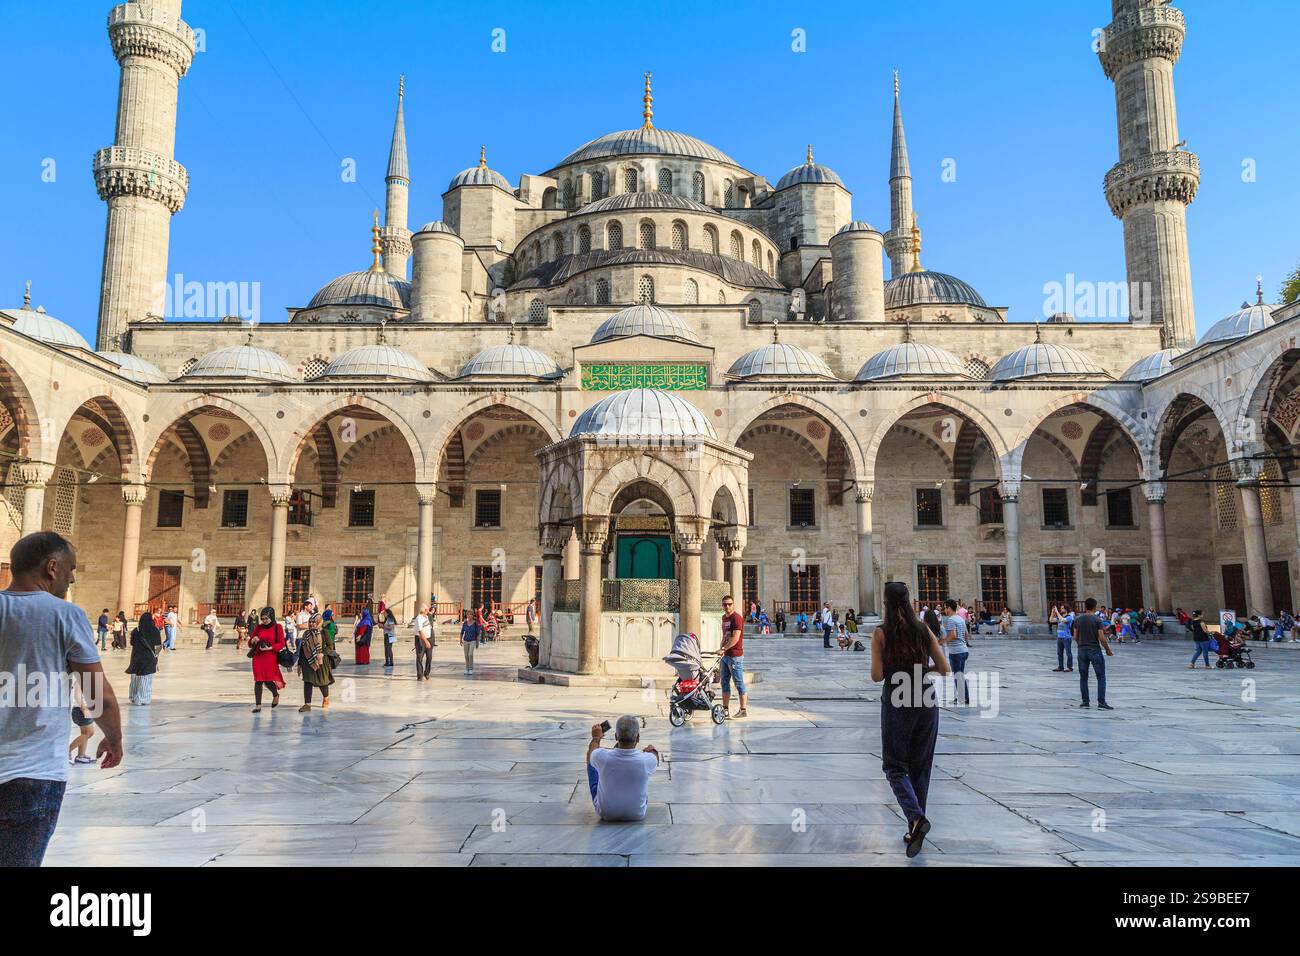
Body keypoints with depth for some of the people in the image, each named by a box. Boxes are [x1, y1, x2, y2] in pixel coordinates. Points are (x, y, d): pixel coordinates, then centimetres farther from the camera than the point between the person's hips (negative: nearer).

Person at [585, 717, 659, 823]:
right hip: (637, 815, 1)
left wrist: (596, 738, 17)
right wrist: (651, 751, 19)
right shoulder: (646, 760, -29)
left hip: (605, 814, 0)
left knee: (592, 762, 21)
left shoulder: (603, 757, -28)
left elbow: (590, 755, -1)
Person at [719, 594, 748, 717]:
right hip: (725, 656, 9)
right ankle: (725, 709, 18)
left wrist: (723, 649, -18)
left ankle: (744, 710, 4)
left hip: (735, 656, -9)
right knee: (724, 682, 12)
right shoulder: (724, 617, 15)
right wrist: (721, 648, 9)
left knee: (739, 683, -2)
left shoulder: (736, 618, -13)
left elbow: (735, 638, -20)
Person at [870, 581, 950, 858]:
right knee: (920, 767, 15)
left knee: (895, 766, 8)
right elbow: (944, 670, 2)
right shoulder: (924, 631, 1)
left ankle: (916, 818, -15)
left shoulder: (881, 633, -8)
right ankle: (915, 829, 19)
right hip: (926, 703, 3)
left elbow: (877, 675, -13)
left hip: (896, 704, -3)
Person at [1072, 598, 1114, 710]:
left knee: (1083, 677, 11)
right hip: (1095, 650, -4)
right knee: (1101, 677, 2)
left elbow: (1075, 637, 5)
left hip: (1082, 650, 4)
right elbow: (1102, 638, -13)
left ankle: (1085, 701, 12)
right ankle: (1101, 702, -5)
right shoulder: (1097, 620, -10)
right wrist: (1108, 650, 1)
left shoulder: (1077, 619, 2)